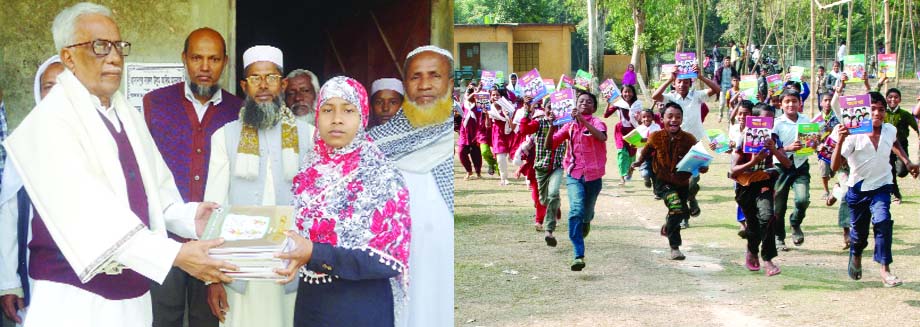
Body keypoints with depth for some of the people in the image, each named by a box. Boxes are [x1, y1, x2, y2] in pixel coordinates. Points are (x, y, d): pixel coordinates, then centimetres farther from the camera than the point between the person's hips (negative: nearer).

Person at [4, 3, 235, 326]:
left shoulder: (127, 115, 12)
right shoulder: (51, 122, -15)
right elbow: (89, 213, -26)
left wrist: (189, 217, -11)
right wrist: (175, 255, -33)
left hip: (134, 296, 7)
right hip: (78, 301, -7)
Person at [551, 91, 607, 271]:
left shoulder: (596, 122, -5)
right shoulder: (570, 125, 7)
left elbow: (602, 137, -28)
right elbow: (551, 144, 6)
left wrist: (583, 121, -35)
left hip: (593, 176, -1)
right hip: (574, 175, 1)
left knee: (587, 214, 17)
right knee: (576, 211, -21)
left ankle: (586, 222, 57)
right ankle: (578, 255, -26)